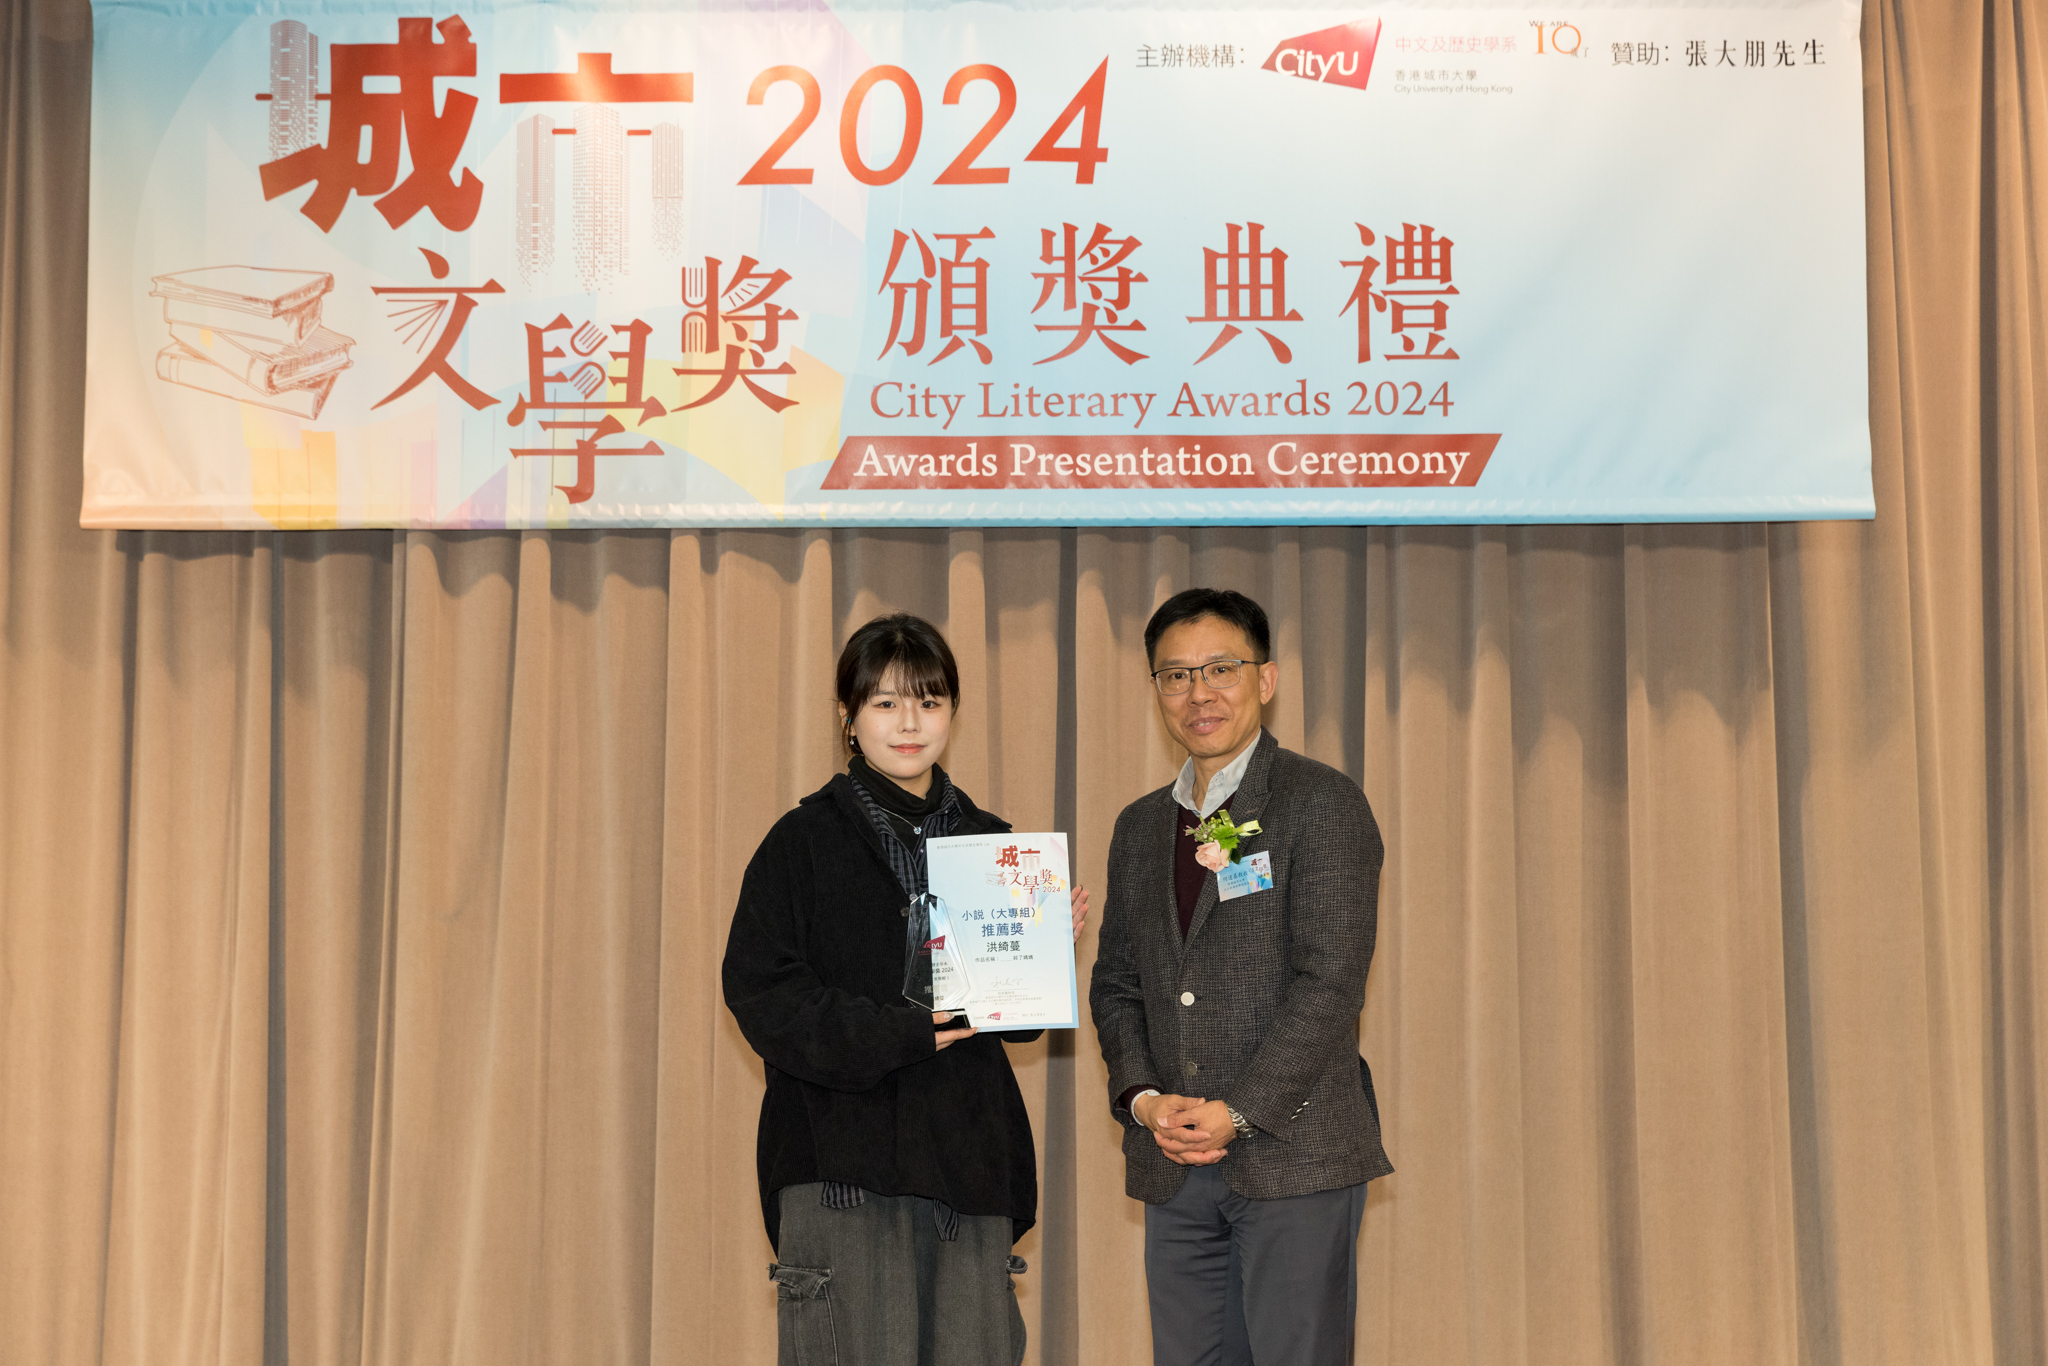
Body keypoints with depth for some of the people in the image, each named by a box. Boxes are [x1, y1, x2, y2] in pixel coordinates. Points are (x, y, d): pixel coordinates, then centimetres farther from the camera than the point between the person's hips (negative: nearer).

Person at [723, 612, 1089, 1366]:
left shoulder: (987, 841, 14)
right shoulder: (805, 840, 1)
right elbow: (760, 992, -9)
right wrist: (891, 1031, -18)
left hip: (967, 1154, 4)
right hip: (845, 1155, -4)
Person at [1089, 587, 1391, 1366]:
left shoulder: (1322, 804, -4)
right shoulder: (1140, 827, 16)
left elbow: (1330, 981, -11)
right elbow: (1115, 981, 16)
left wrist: (1238, 1113, -15)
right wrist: (1141, 1097, -3)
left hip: (1293, 1152, -6)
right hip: (1172, 1165, 6)